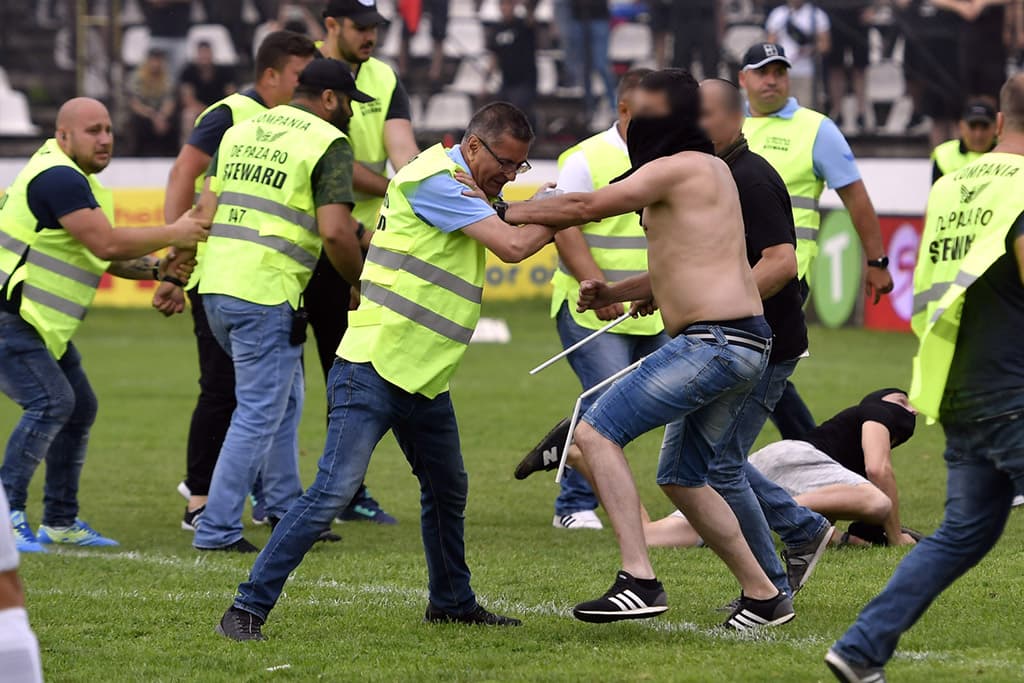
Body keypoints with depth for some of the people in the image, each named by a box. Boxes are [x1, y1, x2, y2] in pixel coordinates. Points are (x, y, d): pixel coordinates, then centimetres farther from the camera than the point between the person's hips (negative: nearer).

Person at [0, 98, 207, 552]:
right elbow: (107, 245, -26)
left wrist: (157, 269, -1)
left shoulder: (77, 180, 15)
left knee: (79, 408, 12)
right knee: (51, 401, -23)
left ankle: (61, 522, 19)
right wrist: (172, 234, -15)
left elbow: (108, 258, 16)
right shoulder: (57, 178, -19)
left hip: (42, 326, 11)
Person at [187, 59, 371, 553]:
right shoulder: (329, 143, -5)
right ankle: (217, 528, -2)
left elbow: (205, 209, 13)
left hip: (216, 288, 8)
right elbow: (334, 231, -15)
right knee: (259, 414, -1)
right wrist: (361, 285, -1)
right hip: (266, 295, -8)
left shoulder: (242, 131, 16)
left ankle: (285, 509, 28)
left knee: (284, 399, 22)